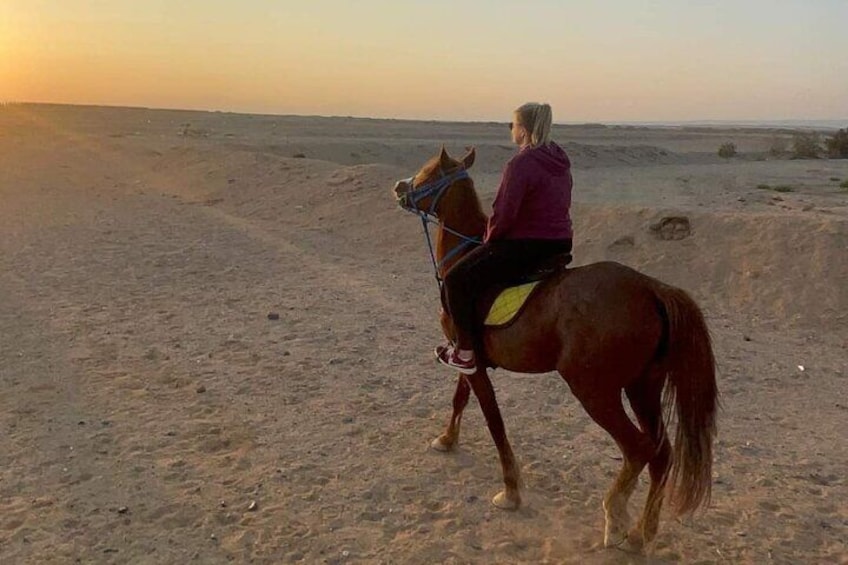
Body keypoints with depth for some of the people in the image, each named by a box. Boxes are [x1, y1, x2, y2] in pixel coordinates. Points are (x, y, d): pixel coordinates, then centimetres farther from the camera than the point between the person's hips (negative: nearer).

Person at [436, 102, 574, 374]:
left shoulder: (520, 164, -19)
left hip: (524, 247, -10)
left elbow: (503, 213, -21)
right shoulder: (560, 160, 9)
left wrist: (489, 238, -1)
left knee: (456, 280, 0)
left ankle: (466, 354, 3)